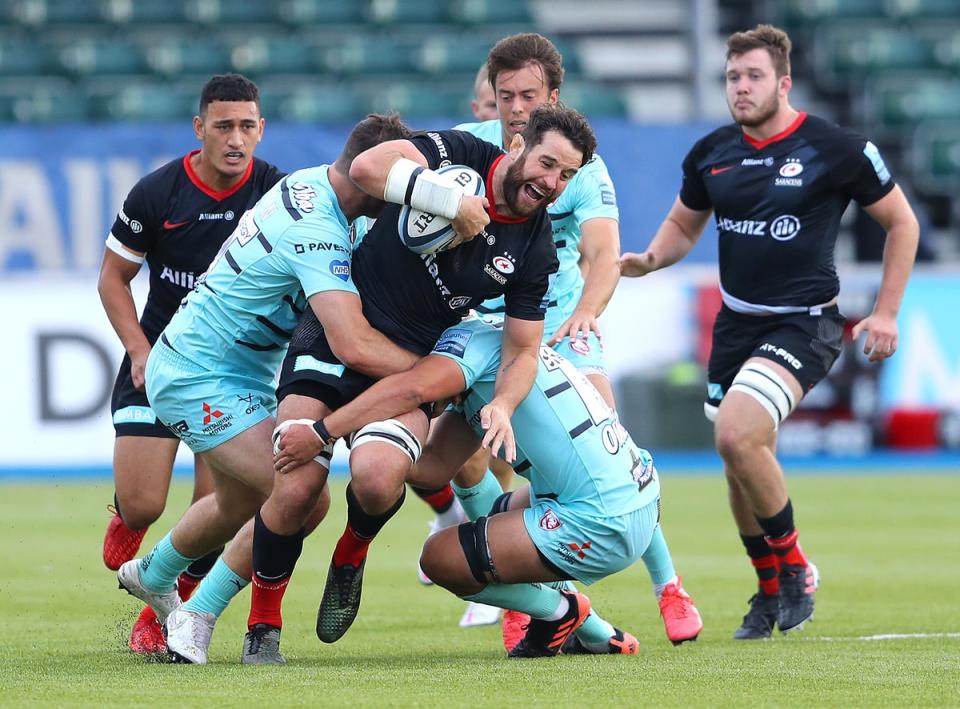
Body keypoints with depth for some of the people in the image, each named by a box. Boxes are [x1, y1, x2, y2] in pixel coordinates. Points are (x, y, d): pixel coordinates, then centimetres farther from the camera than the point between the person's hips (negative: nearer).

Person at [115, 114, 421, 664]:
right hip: (202, 381, -10)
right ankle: (199, 616, -5)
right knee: (304, 497, -19)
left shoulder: (309, 183, -2)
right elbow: (355, 346, -39)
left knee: (242, 503, 29)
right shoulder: (318, 232, -31)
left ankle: (152, 575, 56)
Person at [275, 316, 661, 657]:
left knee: (440, 557, -4)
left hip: (601, 525, -10)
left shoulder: (473, 336, -6)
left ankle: (558, 611, 13)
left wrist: (320, 433, -24)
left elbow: (412, 388, -28)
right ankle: (599, 635, 24)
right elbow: (439, 463, 10)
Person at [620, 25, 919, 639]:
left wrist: (886, 313, -2)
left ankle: (795, 567, -5)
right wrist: (649, 259, -4)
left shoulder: (838, 149, -9)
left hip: (805, 323, -6)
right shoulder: (710, 154, 3)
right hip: (736, 323, 6)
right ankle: (770, 593, 29)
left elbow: (902, 222, 1)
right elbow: (683, 226, 19)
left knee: (737, 435, -25)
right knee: (745, 469, 8)